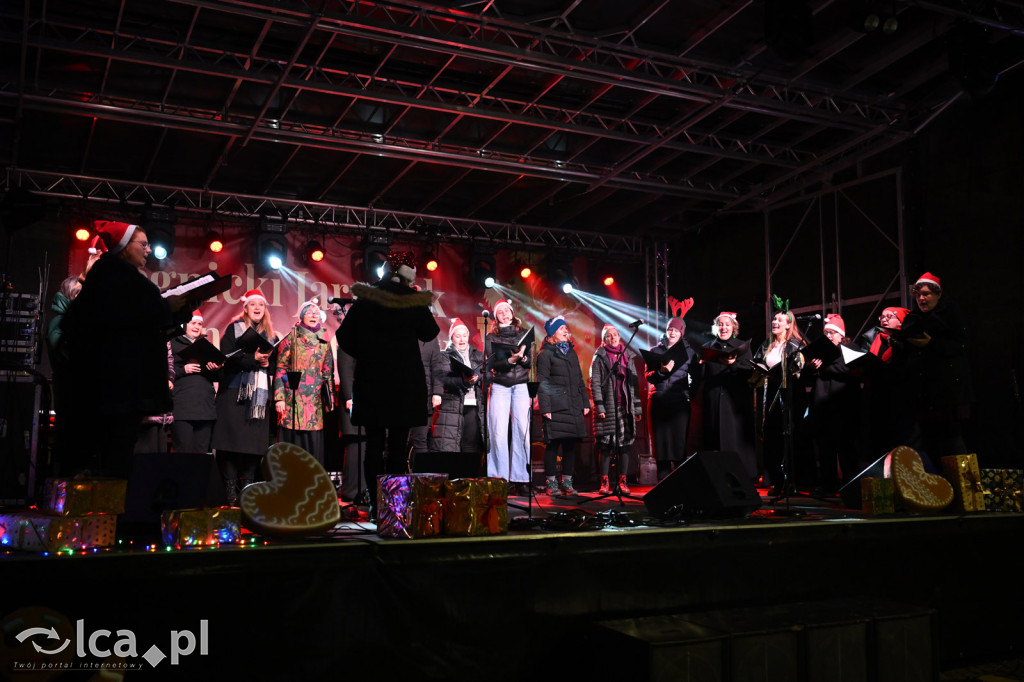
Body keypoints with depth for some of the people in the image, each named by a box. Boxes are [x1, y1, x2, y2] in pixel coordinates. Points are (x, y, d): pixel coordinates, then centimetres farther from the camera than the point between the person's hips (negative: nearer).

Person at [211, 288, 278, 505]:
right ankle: (230, 490, -5)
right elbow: (228, 358, -6)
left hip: (259, 394, 4)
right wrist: (253, 359, -16)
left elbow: (275, 364, 15)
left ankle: (248, 486, 3)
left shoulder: (270, 335, 17)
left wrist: (266, 362, -6)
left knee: (255, 442, -2)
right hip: (235, 392, -3)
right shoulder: (234, 329, 6)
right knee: (232, 440, -8)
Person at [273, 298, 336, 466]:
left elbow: (328, 374, 17)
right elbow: (280, 370, 1)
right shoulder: (291, 339, 5)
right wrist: (279, 397, -7)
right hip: (293, 400, -3)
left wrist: (330, 400, 11)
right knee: (292, 440, -5)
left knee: (314, 442, 0)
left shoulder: (324, 344, 15)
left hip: (315, 401, 3)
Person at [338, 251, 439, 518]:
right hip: (405, 382, -1)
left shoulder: (365, 298, 0)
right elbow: (430, 333, 9)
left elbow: (344, 337, 2)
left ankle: (375, 505, 7)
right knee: (398, 443, 3)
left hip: (370, 379, 1)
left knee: (374, 442, 7)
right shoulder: (414, 300, -4)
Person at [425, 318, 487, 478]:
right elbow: (444, 379, -7)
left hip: (474, 406, 3)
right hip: (452, 406, -3)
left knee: (472, 446, 0)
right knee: (448, 448, -10)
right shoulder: (445, 356, 8)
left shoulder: (478, 355, 20)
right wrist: (463, 380, -21)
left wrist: (476, 378, -9)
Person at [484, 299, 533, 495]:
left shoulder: (523, 334, 13)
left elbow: (531, 361, 7)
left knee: (522, 430, -7)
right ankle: (501, 478, -2)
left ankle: (521, 479, -4)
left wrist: (522, 357, -14)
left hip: (521, 385, 1)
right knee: (499, 432, -7)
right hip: (500, 387, 0)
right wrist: (511, 360, -19)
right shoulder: (491, 337, 10)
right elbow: (492, 363, -2)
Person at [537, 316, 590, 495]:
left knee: (571, 444, 7)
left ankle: (567, 482, 14)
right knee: (553, 444, -4)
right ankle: (552, 483, 4)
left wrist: (585, 402, 14)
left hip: (574, 406, 6)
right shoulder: (545, 354, -1)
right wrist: (545, 408, -14)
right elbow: (542, 383, -7)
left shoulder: (571, 352, 20)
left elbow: (580, 379, 21)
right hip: (556, 408, -6)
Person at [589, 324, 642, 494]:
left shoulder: (627, 356, 14)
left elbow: (635, 382, 15)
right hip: (607, 407, -3)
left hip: (625, 407, 3)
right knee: (606, 445, -3)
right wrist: (599, 406, -11)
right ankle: (605, 483, 1)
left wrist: (637, 407, 11)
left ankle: (622, 482, 7)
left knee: (625, 444, 2)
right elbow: (595, 383, -2)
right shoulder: (600, 357, 4)